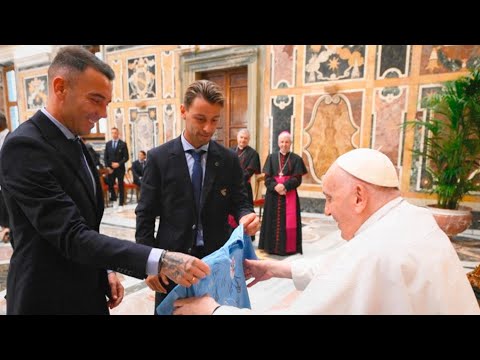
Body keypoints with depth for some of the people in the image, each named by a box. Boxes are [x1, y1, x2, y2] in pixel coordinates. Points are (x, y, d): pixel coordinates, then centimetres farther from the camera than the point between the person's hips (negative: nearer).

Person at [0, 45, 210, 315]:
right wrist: (159, 261, -36)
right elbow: (71, 236, -30)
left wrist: (105, 271, 4)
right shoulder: (25, 147, -22)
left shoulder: (74, 144, 6)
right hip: (50, 300, -8)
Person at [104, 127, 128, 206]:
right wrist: (108, 167, -2)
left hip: (120, 168, -3)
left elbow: (126, 157, -4)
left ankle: (121, 203, 8)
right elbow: (106, 157, 10)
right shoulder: (108, 144, 9)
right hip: (110, 169, 3)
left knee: (121, 186, 2)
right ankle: (114, 198, 28)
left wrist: (119, 164, -15)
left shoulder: (123, 144, -1)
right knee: (110, 185, 4)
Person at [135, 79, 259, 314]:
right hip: (171, 260, -1)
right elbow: (145, 214, -3)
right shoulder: (159, 157, -4)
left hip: (217, 259, 1)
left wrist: (246, 215, -20)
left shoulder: (229, 159, 0)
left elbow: (239, 202, 3)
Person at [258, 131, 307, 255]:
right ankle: (271, 246, 15)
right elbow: (267, 178, 1)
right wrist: (275, 186, -17)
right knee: (273, 221, 5)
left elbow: (297, 179, -5)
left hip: (290, 195, -1)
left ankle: (289, 248, 10)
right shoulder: (271, 157, 7)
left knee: (289, 222, -1)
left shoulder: (296, 159, 3)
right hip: (273, 195, 2)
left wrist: (284, 186, -20)